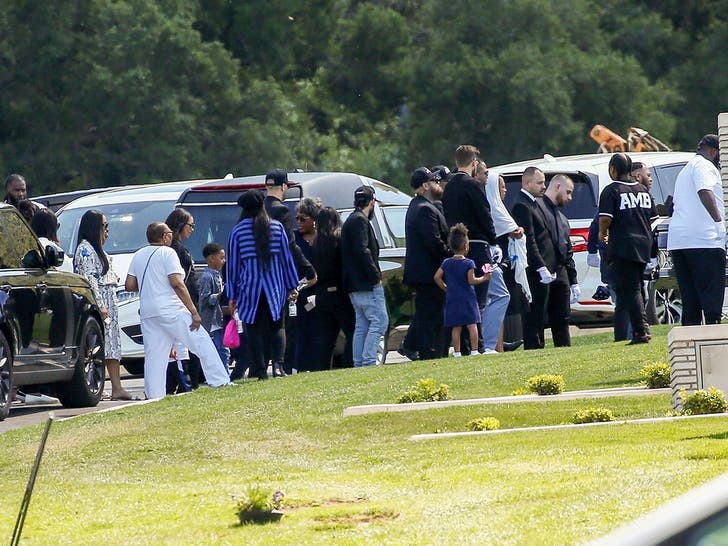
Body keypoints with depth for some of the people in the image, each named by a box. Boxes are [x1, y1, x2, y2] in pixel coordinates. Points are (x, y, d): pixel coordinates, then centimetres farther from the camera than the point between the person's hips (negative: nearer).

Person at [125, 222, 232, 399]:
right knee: (203, 344, -1)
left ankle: (154, 396, 1)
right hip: (170, 310, -6)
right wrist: (194, 312, -15)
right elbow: (177, 284, -15)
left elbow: (129, 285, 10)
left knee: (154, 356, 6)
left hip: (147, 313, 6)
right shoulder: (167, 253, -6)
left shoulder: (138, 256, 13)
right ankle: (219, 382, -5)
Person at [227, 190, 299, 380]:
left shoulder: (237, 231, -1)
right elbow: (287, 257, 5)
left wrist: (232, 295, 6)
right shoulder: (276, 227, 3)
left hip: (250, 288, -1)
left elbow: (232, 264, 2)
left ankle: (260, 370, 0)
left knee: (255, 330, 4)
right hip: (275, 287, 1)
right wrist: (291, 286, 12)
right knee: (277, 328, 6)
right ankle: (277, 363, -13)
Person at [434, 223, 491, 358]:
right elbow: (471, 280, -14)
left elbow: (437, 277, 1)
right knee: (472, 326, -1)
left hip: (452, 300, 4)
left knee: (456, 328, 4)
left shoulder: (447, 263, 4)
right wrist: (484, 278, 0)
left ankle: (457, 352, 2)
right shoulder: (468, 263, -9)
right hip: (467, 299, -4)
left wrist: (446, 288, 12)